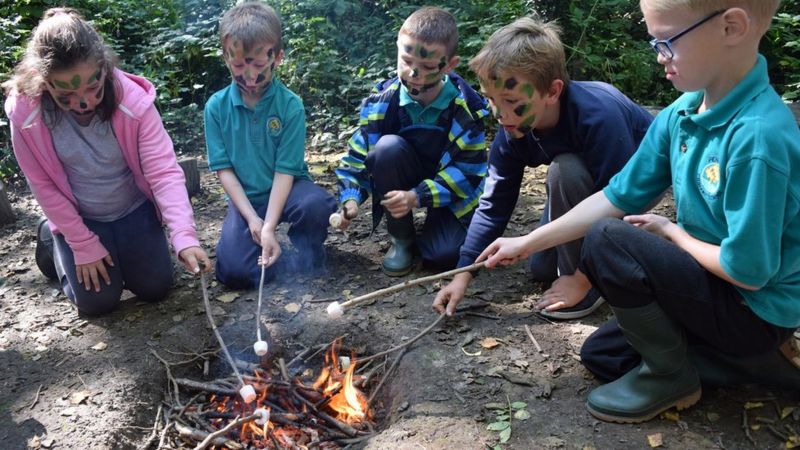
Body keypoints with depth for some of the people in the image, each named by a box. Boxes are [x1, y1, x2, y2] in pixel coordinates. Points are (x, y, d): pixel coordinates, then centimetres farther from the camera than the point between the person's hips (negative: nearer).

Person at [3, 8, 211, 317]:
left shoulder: (133, 99, -28)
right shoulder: (25, 112, -25)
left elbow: (164, 171, -29)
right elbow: (43, 186, -14)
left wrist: (183, 235, -42)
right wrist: (84, 245, -12)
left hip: (134, 210, 1)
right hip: (79, 218, 0)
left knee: (155, 288, 3)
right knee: (98, 302, 2)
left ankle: (120, 252, 35)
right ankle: (52, 239, 29)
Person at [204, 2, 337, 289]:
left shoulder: (291, 105, -13)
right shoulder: (216, 106, -7)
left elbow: (285, 169, -16)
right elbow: (223, 168, -5)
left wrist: (268, 227, -25)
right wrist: (252, 219, -15)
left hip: (287, 190, -1)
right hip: (245, 199, 2)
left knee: (316, 204, -36)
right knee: (234, 272, -18)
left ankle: (308, 259, -5)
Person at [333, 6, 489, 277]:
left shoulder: (466, 107, -20)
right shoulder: (382, 102, -17)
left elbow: (470, 170, -19)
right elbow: (357, 158, -10)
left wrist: (418, 197, -31)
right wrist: (351, 199, -29)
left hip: (452, 191, -2)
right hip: (404, 182, 2)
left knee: (443, 255, -26)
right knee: (388, 146, -31)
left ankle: (435, 225, 15)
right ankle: (401, 237, -11)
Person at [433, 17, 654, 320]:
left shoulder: (598, 117, -41)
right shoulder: (513, 130, -23)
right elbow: (494, 204, -16)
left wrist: (581, 279, -30)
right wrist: (464, 272, -21)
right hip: (583, 182, 6)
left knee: (565, 170, -36)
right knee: (541, 270, 1)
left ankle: (593, 277, -18)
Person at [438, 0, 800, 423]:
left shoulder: (759, 135, -31)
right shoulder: (680, 113, -5)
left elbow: (748, 271, -28)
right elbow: (617, 198, -1)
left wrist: (671, 232, -11)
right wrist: (527, 242, -2)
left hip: (759, 309, -8)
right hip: (713, 280, 9)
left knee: (606, 240, -23)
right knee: (599, 353, 16)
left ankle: (670, 376, -3)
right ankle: (758, 364, 16)